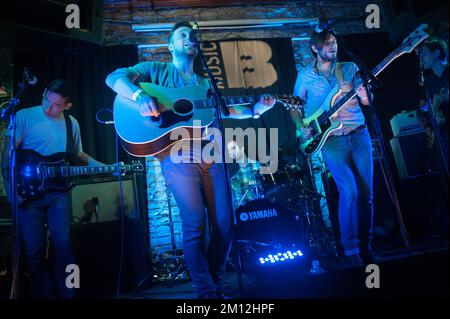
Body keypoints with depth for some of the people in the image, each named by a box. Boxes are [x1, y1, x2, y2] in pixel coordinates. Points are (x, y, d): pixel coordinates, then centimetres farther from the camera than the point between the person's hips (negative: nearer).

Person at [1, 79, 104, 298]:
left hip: (58, 192, 2)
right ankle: (44, 295, 16)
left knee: (63, 245, -2)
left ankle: (65, 294, 13)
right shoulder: (24, 116, -4)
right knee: (34, 251, 1)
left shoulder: (72, 123, 9)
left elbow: (77, 154, 20)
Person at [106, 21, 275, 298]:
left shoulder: (205, 83, 25)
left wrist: (254, 110, 3)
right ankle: (205, 291, 4)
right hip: (177, 155, -5)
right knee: (195, 223, -10)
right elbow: (114, 77, -1)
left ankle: (217, 283, 21)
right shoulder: (156, 70, 11)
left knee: (223, 223, 2)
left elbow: (224, 110, 19)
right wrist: (140, 95, -21)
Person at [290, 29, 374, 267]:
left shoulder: (350, 68, 11)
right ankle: (350, 252, -3)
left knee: (366, 192, 2)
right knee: (349, 192, -15)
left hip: (359, 134, 3)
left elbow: (367, 101, 8)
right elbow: (294, 106, 12)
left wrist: (363, 94, -14)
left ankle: (366, 247, 17)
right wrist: (301, 127, -5)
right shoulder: (305, 76, 7)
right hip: (331, 140, -3)